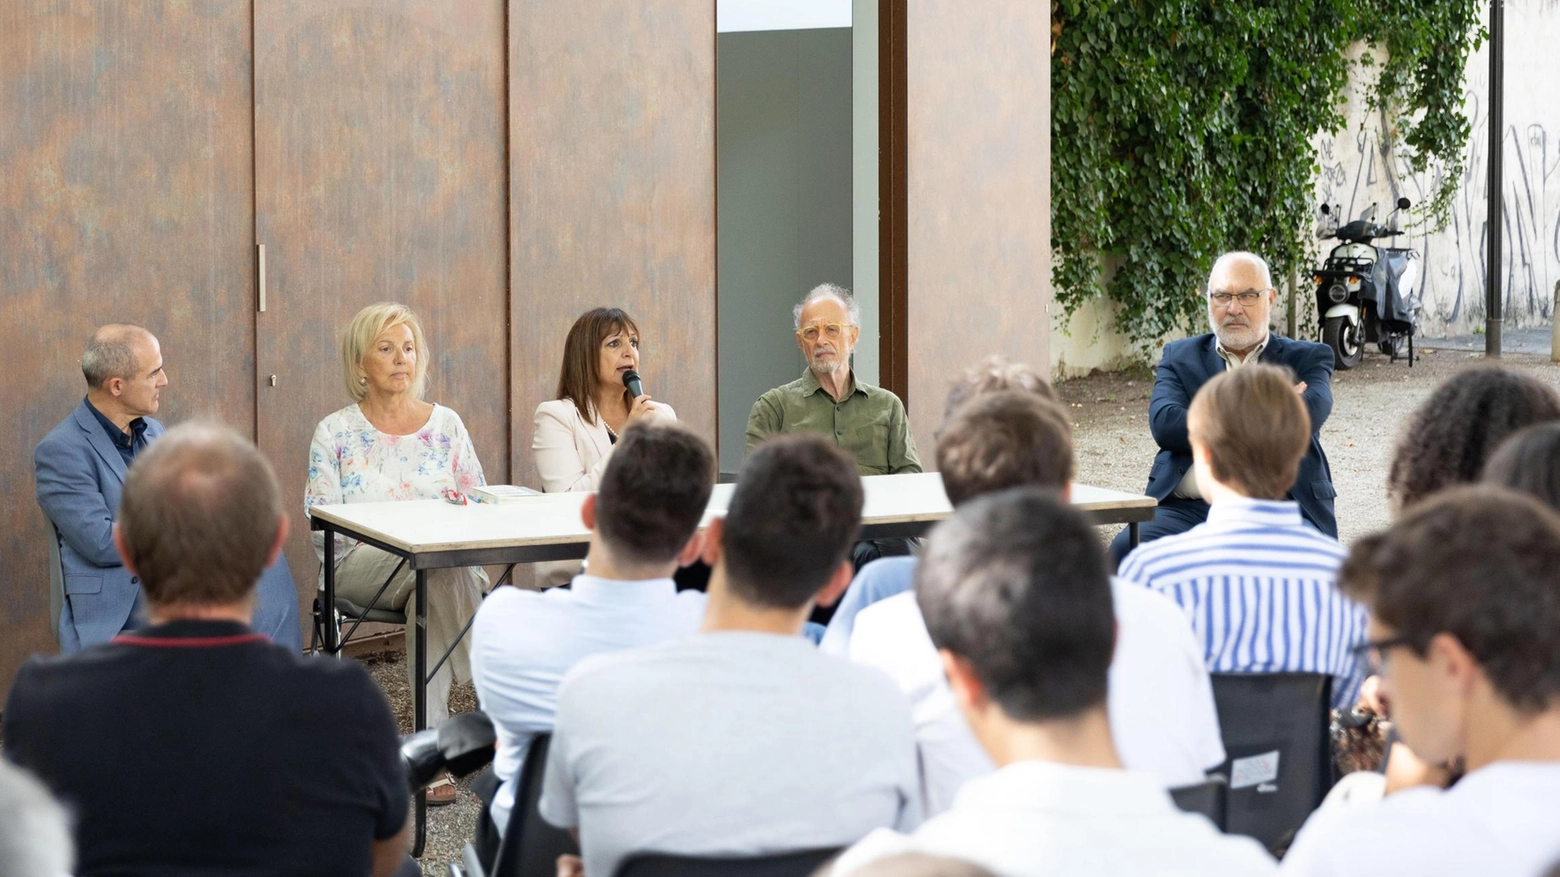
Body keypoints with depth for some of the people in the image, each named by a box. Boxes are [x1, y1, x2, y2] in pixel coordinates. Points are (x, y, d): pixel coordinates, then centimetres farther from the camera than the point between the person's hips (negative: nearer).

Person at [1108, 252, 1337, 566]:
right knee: (1129, 549, -28)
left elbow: (1305, 417, -8)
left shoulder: (1307, 358, 15)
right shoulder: (1180, 357, 18)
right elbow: (1164, 423, -3)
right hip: (1188, 508, 1)